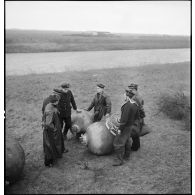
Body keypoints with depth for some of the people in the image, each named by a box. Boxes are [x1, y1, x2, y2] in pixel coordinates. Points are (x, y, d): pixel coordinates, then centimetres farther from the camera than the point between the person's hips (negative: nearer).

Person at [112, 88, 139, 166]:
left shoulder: (127, 105, -30)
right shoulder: (134, 104, -1)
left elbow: (124, 118, -30)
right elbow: (137, 115, 11)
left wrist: (120, 129, -22)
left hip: (125, 126, -10)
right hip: (130, 125, 10)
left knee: (119, 142, -2)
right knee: (126, 140, 23)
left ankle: (119, 160, 5)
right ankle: (126, 155, 38)